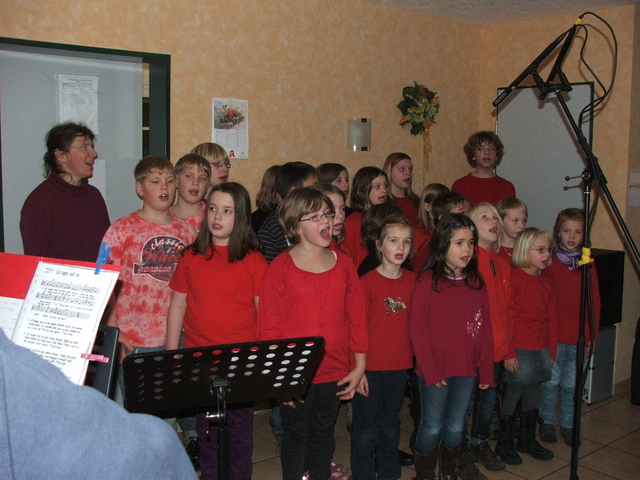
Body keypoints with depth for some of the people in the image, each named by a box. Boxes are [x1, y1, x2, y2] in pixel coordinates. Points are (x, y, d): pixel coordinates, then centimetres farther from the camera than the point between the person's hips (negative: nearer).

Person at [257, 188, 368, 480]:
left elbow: (357, 317, 5)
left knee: (323, 434, 19)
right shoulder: (280, 267, -9)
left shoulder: (344, 265, 3)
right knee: (295, 436, 13)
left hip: (335, 372, 3)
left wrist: (359, 366, 4)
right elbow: (269, 325, -9)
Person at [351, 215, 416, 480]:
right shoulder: (367, 282, -11)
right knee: (366, 431, 7)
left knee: (390, 428, 19)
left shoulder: (412, 281, 2)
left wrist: (412, 358, 5)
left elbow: (413, 324, 10)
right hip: (370, 368, -4)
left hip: (399, 368, 4)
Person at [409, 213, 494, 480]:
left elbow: (485, 328, 7)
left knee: (455, 426, 16)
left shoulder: (476, 283, 4)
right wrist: (430, 370, -14)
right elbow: (418, 329, -11)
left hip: (466, 369, 4)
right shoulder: (427, 282, -10)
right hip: (434, 371, -4)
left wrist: (486, 369, 4)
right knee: (432, 427, 8)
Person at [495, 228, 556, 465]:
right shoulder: (514, 278, -13)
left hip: (540, 349, 7)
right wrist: (508, 353, -15)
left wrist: (551, 351, 11)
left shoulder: (545, 282, 10)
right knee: (513, 393, 2)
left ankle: (527, 439, 32)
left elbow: (551, 319, 14)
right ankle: (505, 443, 18)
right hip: (518, 350, -7)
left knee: (532, 393, 16)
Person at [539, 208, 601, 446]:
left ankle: (568, 424, 25)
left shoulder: (588, 263, 4)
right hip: (553, 334, -2)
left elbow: (595, 301, 6)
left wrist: (592, 334, 2)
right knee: (551, 380, 6)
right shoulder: (550, 261, -3)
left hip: (578, 335, 2)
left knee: (571, 383, 10)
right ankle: (547, 422, 23)